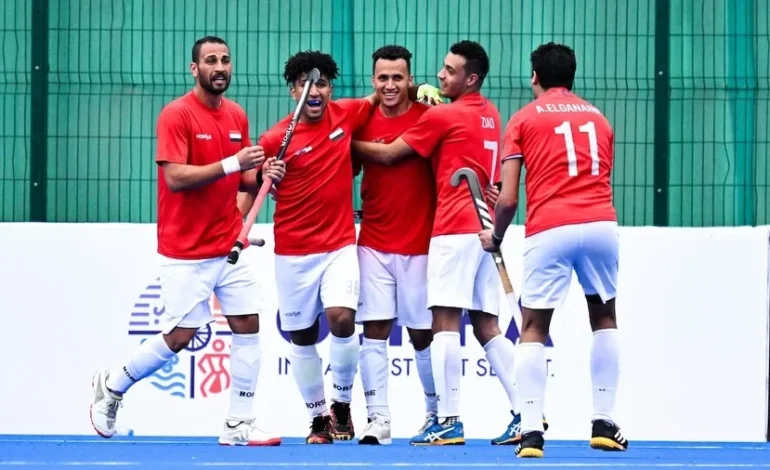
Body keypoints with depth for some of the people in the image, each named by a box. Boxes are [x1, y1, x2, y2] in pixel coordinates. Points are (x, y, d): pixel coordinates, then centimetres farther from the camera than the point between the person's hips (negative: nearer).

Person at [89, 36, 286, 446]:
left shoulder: (237, 116, 8)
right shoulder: (177, 115, -13)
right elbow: (175, 177, -21)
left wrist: (263, 175, -6)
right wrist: (233, 163, -27)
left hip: (230, 245, 6)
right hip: (186, 253, -6)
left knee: (248, 327, -1)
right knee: (180, 336, -2)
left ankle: (238, 426, 4)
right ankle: (112, 386, 21)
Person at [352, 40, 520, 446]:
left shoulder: (442, 116, -6)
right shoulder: (490, 116, 16)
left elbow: (387, 154, -1)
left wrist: (349, 143, 13)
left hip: (455, 228, -8)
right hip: (483, 228, 8)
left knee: (445, 321, -10)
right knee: (486, 326, 9)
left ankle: (448, 422, -17)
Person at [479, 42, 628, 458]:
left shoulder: (524, 119, 10)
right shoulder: (598, 118, 21)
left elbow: (508, 198, 6)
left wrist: (495, 236, 21)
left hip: (549, 230, -3)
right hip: (600, 224, 3)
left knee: (533, 329, 6)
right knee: (604, 318, 21)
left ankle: (531, 432, -6)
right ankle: (604, 423, 16)